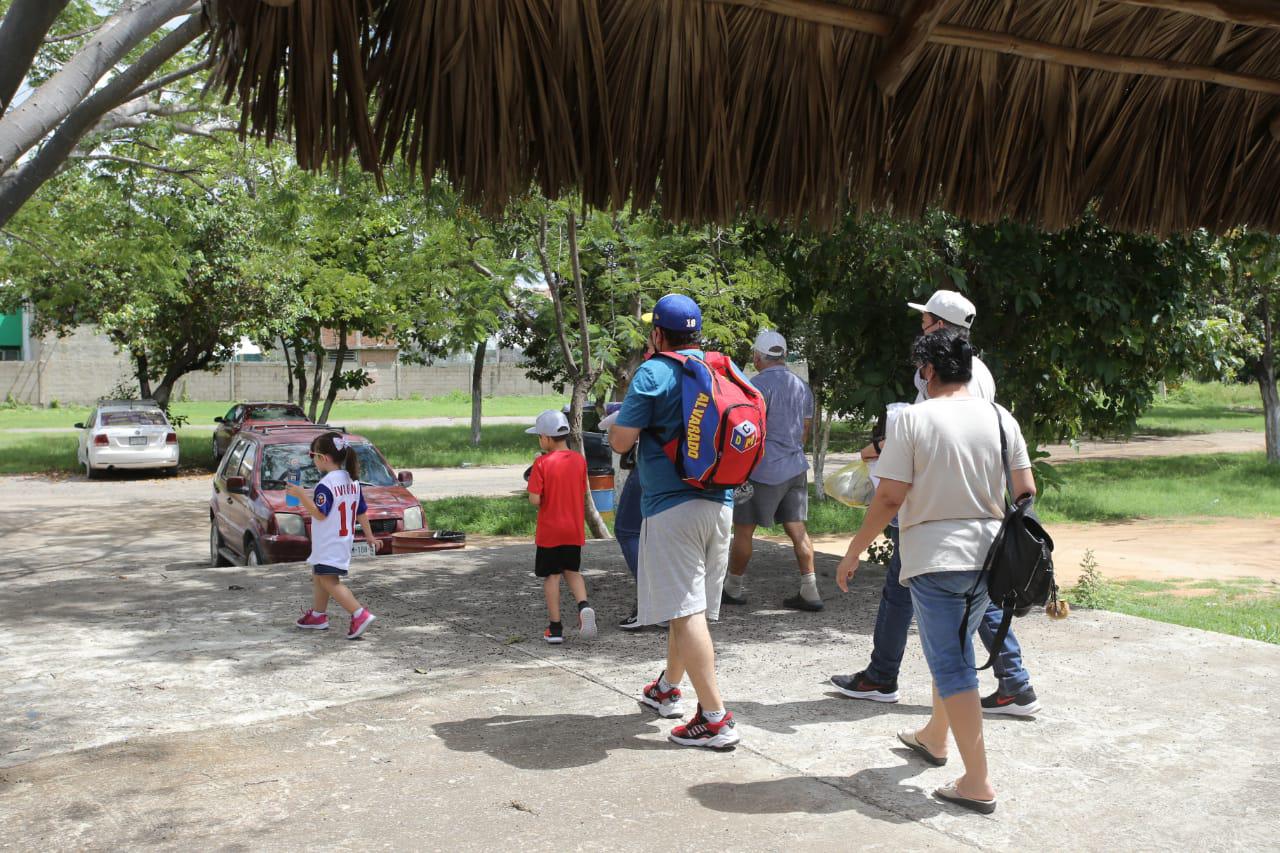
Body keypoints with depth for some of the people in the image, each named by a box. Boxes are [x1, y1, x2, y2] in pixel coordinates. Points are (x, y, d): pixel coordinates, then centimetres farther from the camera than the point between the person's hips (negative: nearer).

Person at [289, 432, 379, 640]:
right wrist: (369, 535, 22)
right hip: (343, 541, 10)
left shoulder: (325, 484, -19)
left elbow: (319, 514, -23)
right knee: (318, 576, 23)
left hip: (328, 545, -9)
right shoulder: (352, 480, 9)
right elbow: (362, 512, 14)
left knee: (330, 581, -10)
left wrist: (301, 495, -24)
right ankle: (318, 615, 34)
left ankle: (360, 615, -22)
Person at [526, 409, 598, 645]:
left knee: (551, 575, 6)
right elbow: (583, 493, 6)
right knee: (572, 571, 19)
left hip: (549, 531, -4)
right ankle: (583, 605, -6)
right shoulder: (580, 460, 0)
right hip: (574, 529, 4)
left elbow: (535, 500, -18)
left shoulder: (542, 463, -13)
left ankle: (555, 628, 8)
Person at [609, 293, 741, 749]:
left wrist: (629, 398, 7)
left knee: (686, 612, -6)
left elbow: (621, 441, -8)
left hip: (672, 504, -7)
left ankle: (716, 718, -9)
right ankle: (667, 688, 39)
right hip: (720, 503, 7)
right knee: (689, 605, 20)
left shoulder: (653, 374, -9)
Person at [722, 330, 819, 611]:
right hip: (796, 467, 7)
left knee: (743, 529, 5)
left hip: (762, 470, -7)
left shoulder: (759, 385, -11)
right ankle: (809, 592, 5)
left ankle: (733, 588, 16)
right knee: (797, 529, 7)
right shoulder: (802, 387, 12)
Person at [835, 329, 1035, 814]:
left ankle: (978, 784, 0)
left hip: (934, 557, -6)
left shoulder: (914, 419, -10)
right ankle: (934, 737, 44)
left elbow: (890, 498, -13)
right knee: (955, 650, 24)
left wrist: (854, 553, -4)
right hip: (988, 555, 6)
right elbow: (1025, 491, 5)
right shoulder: (1001, 419, 4)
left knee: (951, 665, 0)